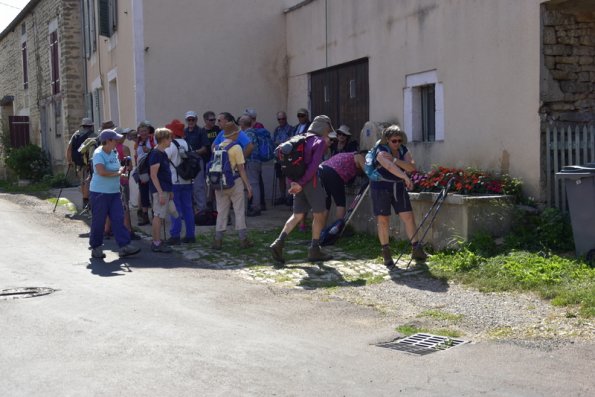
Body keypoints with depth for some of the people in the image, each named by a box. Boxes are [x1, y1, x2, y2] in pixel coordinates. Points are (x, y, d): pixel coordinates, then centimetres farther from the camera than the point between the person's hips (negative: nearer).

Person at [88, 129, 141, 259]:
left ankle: (124, 246, 0)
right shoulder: (98, 154, -14)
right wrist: (118, 173, -15)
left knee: (118, 219, 1)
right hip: (99, 192, -7)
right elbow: (101, 172, -28)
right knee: (98, 221, 2)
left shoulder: (114, 152, 11)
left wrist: (122, 170, 3)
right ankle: (96, 248, 14)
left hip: (114, 192, 7)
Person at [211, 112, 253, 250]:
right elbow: (241, 169, -12)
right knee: (239, 211, 4)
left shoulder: (217, 147, 3)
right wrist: (248, 186, -7)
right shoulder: (236, 147, -11)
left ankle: (218, 239, 10)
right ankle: (243, 239, 7)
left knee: (221, 212, 11)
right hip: (235, 182, -4)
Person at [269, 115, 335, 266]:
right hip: (311, 181, -7)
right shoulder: (320, 142, -7)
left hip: (297, 181, 7)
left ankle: (279, 243, -8)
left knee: (297, 215, 10)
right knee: (319, 215, 8)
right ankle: (314, 250, 11)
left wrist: (293, 182, 2)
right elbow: (314, 165, -19)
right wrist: (301, 183, -17)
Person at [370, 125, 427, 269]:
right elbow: (390, 167, -35)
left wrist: (395, 159, -26)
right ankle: (386, 253, 9)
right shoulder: (381, 151, -16)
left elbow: (412, 167, -13)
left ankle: (416, 249, 5)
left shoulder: (403, 150, 2)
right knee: (383, 220, -2)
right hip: (381, 188, -5)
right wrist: (406, 177, -48)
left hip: (399, 187, 5)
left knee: (408, 216, -2)